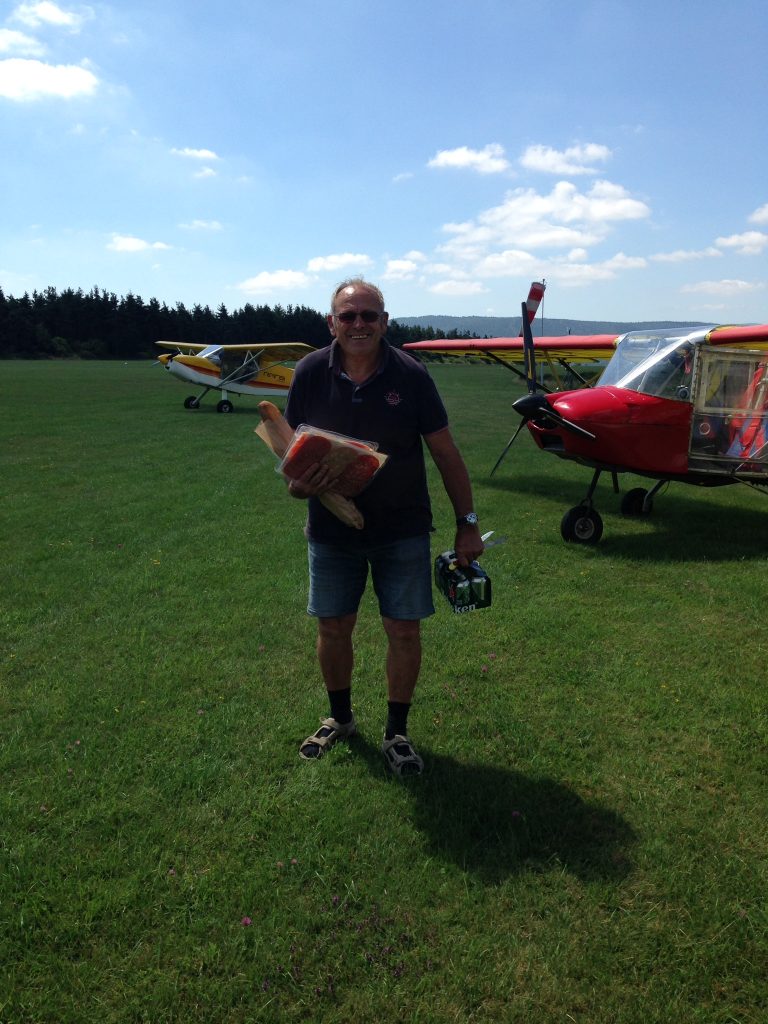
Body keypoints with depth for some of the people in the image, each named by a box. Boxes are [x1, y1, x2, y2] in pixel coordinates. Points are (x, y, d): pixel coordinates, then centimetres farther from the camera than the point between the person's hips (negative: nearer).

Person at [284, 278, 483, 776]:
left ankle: (397, 732, 27)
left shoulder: (410, 375, -10)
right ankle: (339, 719, 39)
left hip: (403, 531, -1)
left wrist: (467, 522, -3)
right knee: (333, 628, 12)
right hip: (332, 529, 2)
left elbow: (446, 452, -4)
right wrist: (298, 482, -18)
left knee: (404, 630, 5)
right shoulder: (311, 373, -6)